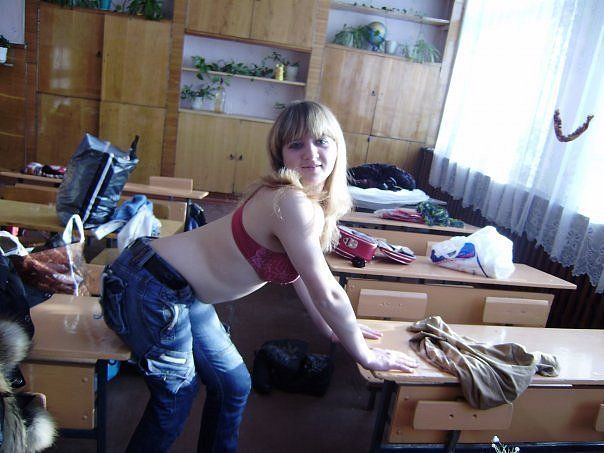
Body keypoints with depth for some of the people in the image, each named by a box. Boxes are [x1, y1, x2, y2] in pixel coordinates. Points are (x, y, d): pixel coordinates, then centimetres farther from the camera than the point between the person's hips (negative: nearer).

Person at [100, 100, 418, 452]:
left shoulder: (309, 200, 1)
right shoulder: (292, 203, -28)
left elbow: (298, 267, 15)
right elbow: (327, 292, -23)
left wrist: (331, 327, 18)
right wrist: (365, 355, -9)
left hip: (182, 292, 9)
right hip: (152, 288, -9)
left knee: (234, 386, 19)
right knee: (175, 401, 9)